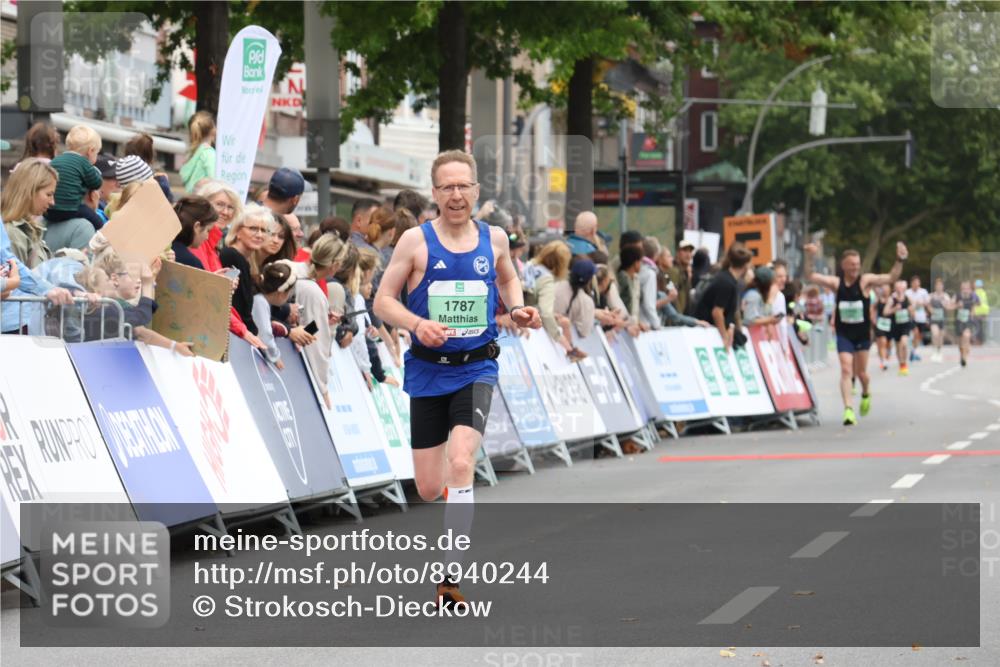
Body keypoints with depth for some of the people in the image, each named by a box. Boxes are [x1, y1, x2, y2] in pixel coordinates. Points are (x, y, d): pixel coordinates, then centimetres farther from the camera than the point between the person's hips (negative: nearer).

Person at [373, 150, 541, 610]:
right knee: (428, 489, 4)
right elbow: (383, 300, -2)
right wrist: (418, 324, -20)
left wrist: (517, 308, 5)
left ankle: (452, 577, -20)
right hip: (427, 371, 0)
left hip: (476, 369, 0)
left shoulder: (494, 238, 4)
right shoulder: (416, 240, -4)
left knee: (460, 463, -23)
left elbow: (507, 278, 26)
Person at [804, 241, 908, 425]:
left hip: (862, 334, 0)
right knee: (846, 370, -13)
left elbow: (891, 278, -20)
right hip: (843, 334, 0)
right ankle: (848, 409, -16)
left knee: (861, 372, 11)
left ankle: (866, 394, 44)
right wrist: (809, 257, -23)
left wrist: (899, 261, -36)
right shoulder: (836, 282, -5)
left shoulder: (865, 281, -10)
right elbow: (810, 276, -7)